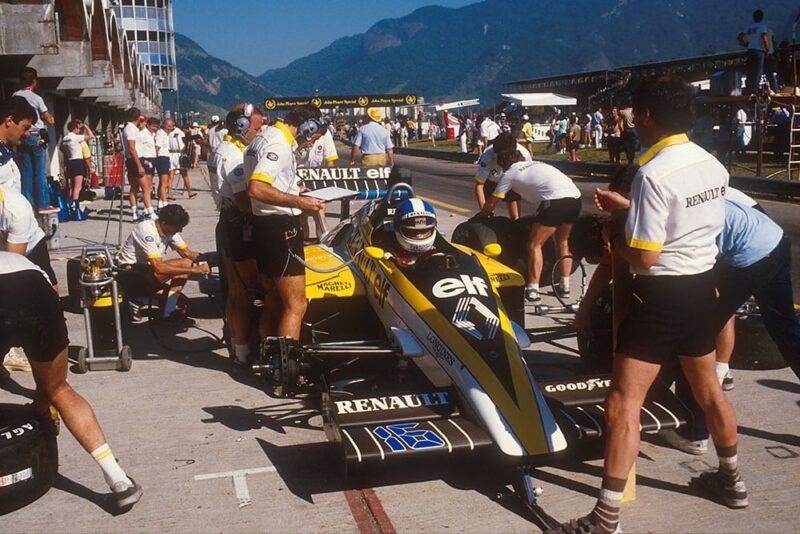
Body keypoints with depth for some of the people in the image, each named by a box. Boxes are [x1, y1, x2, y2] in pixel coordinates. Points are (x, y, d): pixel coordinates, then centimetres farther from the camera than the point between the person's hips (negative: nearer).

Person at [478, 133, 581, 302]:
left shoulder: (509, 174, 14)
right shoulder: (534, 164, 31)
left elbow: (491, 203, 22)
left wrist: (482, 215, 41)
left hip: (555, 200, -7)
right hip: (575, 196, 7)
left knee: (534, 245, 5)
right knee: (562, 241, 25)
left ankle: (532, 291, 0)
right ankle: (564, 285, 29)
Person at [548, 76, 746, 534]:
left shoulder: (653, 173, -21)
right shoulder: (714, 165, 5)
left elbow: (644, 257, -22)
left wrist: (615, 236, -3)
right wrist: (627, 207, 22)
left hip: (663, 294, -9)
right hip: (703, 285, 9)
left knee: (624, 402, -5)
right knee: (709, 389, 25)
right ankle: (731, 479, 44)